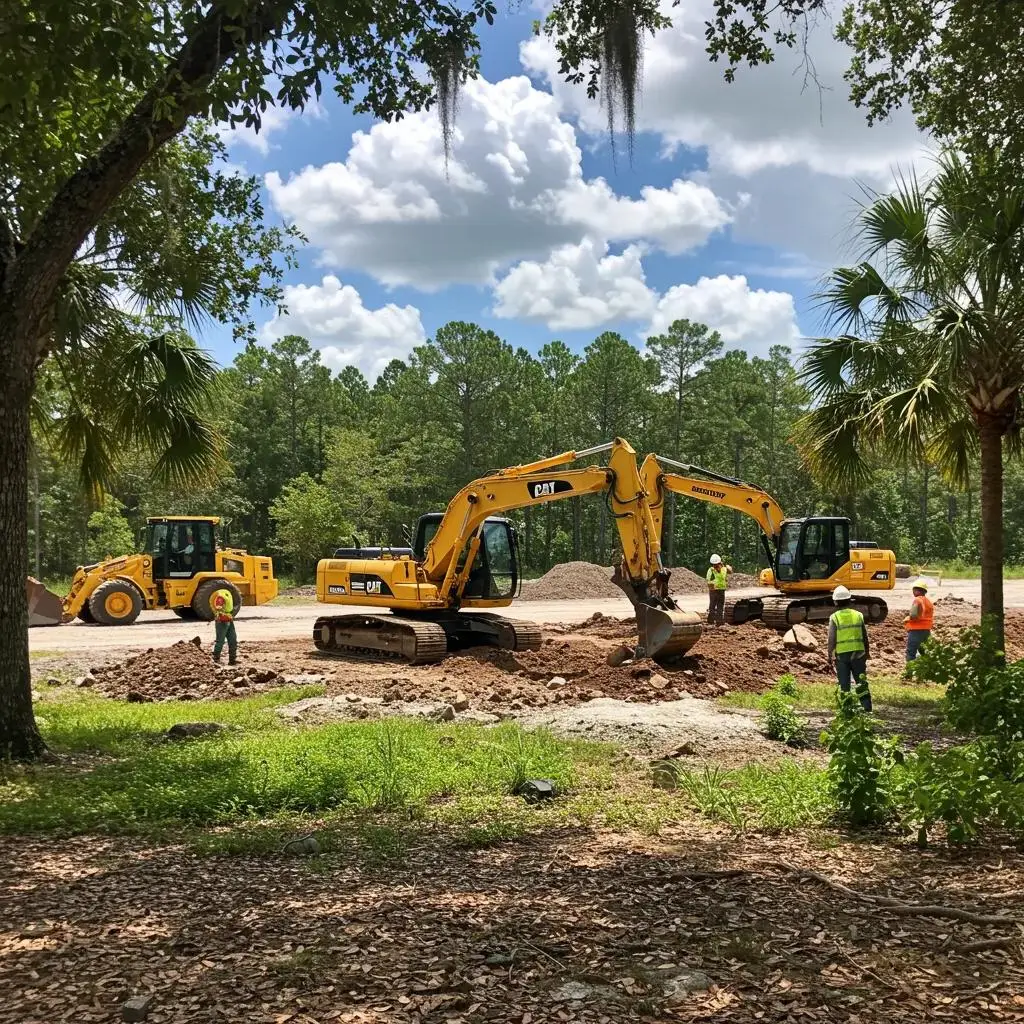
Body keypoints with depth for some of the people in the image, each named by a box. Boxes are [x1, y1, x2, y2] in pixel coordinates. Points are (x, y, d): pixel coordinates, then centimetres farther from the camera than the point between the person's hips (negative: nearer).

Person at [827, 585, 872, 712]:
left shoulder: (834, 617, -6)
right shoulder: (858, 615, 3)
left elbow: (831, 640, -8)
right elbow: (865, 637, 7)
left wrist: (830, 658, -1)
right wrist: (867, 653, 19)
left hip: (841, 654, -2)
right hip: (858, 653, 2)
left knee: (844, 684, 7)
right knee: (861, 682, 9)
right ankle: (867, 707, 3)